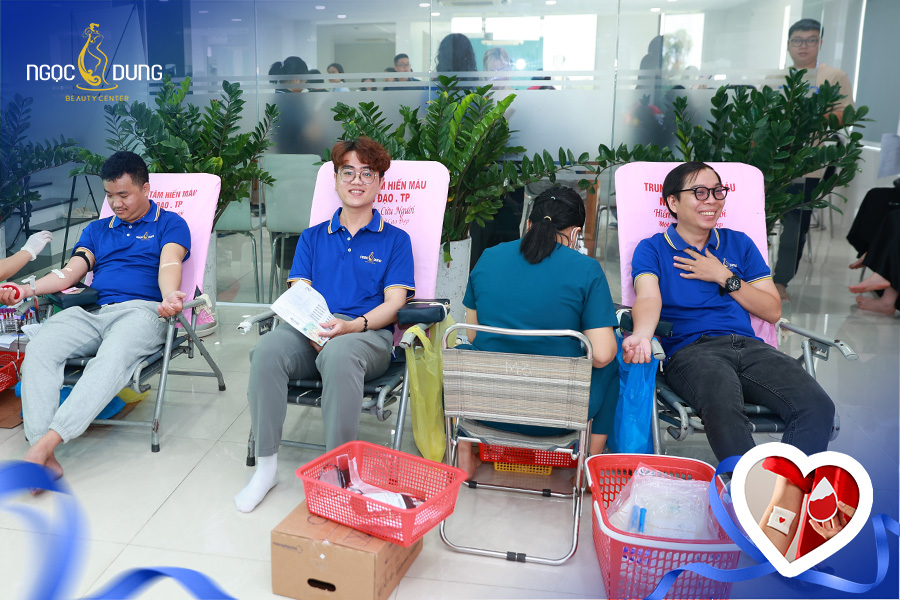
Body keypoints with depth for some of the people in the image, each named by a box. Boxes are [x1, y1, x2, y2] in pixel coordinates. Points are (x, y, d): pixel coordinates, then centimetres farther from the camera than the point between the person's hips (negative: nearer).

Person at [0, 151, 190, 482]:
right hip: (90, 311, 5)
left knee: (112, 357, -37)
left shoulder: (170, 224, 14)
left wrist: (170, 297, -29)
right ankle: (43, 458, -34)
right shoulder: (97, 229, 30)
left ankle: (46, 441, -43)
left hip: (141, 309, -4)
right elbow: (70, 272, 18)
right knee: (38, 349, -25)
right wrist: (27, 290, -1)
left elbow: (169, 265, -6)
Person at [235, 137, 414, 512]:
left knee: (339, 354, -39)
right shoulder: (312, 237, 23)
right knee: (267, 350, -30)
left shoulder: (395, 240, 14)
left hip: (368, 335, -3)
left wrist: (352, 325, -18)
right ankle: (265, 465, -18)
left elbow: (394, 303, 2)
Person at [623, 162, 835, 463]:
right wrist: (641, 335, -33)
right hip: (689, 350, -4)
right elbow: (648, 299, -9)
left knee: (817, 405, -23)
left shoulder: (739, 244, 23)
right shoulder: (652, 249, 12)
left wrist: (724, 277, 5)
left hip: (748, 345, 5)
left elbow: (773, 311, 18)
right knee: (723, 406, -38)